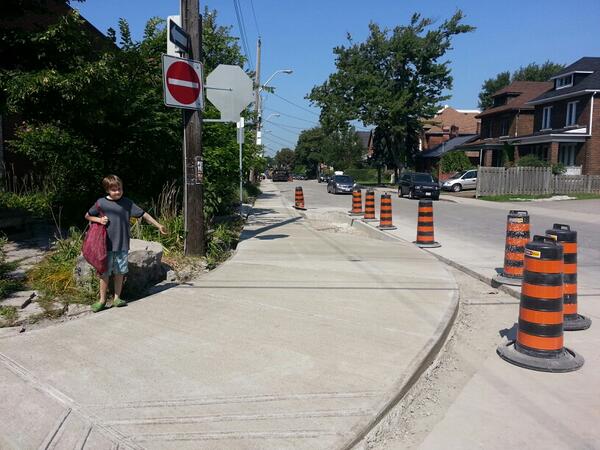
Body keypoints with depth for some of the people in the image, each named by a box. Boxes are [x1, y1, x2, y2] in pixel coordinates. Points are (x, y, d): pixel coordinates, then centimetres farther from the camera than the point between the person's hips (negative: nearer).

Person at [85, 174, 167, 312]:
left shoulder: (127, 203, 0)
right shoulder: (101, 203, -1)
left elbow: (143, 214, 2)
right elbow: (87, 215, 13)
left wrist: (159, 226, 2)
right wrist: (99, 220, -7)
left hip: (122, 244, 1)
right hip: (106, 244, -1)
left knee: (120, 272, 8)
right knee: (104, 272, 5)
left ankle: (117, 298, 21)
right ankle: (102, 300, 16)